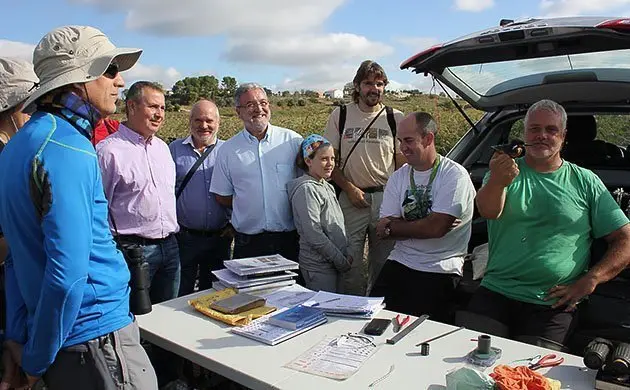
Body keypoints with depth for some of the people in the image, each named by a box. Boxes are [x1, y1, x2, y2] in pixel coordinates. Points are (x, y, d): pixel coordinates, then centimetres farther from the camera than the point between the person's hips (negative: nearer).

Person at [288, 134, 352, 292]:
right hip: (319, 266, -8)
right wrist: (342, 262, -15)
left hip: (335, 263, 9)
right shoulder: (306, 189, -15)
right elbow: (314, 235, -21)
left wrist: (346, 256, 6)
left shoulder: (328, 186, 12)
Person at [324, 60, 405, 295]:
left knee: (383, 263, 9)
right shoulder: (340, 116, 4)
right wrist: (350, 189, -7)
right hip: (351, 199, -1)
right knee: (350, 261, 2)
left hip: (386, 198, 1)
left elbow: (402, 163, 9)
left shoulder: (395, 118, 6)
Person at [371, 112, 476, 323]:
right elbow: (383, 230, 2)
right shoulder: (398, 177, 10)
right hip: (399, 263, 5)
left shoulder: (454, 175, -7)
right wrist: (421, 226, -13)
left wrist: (392, 227, -5)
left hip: (439, 272, -4)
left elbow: (436, 227, -18)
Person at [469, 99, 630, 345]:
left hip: (552, 304, 0)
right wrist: (497, 182, -36)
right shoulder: (507, 170, 8)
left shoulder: (585, 182, 8)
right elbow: (489, 211, -14)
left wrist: (589, 282, -7)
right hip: (495, 293, 1)